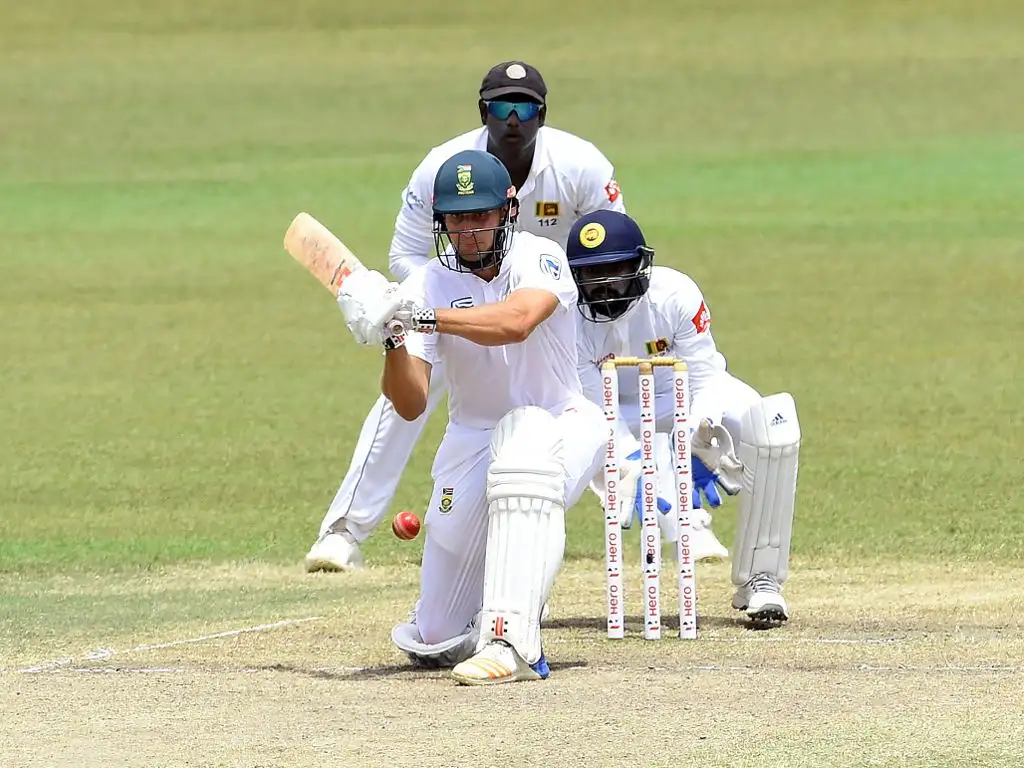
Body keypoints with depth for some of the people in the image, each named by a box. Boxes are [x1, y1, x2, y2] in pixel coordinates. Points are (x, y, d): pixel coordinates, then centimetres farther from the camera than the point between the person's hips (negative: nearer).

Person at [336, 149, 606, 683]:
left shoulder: (539, 259, -15)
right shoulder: (428, 284, -8)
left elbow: (514, 322, -38)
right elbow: (410, 405, -16)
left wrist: (421, 317, -46)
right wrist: (394, 339, -35)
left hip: (561, 425, -3)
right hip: (471, 437, 3)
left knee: (524, 435, -43)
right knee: (434, 645, -5)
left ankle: (512, 641, -44)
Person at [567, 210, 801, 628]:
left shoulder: (675, 294, -28)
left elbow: (704, 378, -25)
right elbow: (596, 410, -27)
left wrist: (696, 443, -44)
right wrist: (635, 471, -43)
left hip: (690, 400, -1)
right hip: (622, 420, 1)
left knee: (773, 427, -32)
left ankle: (758, 580, -21)